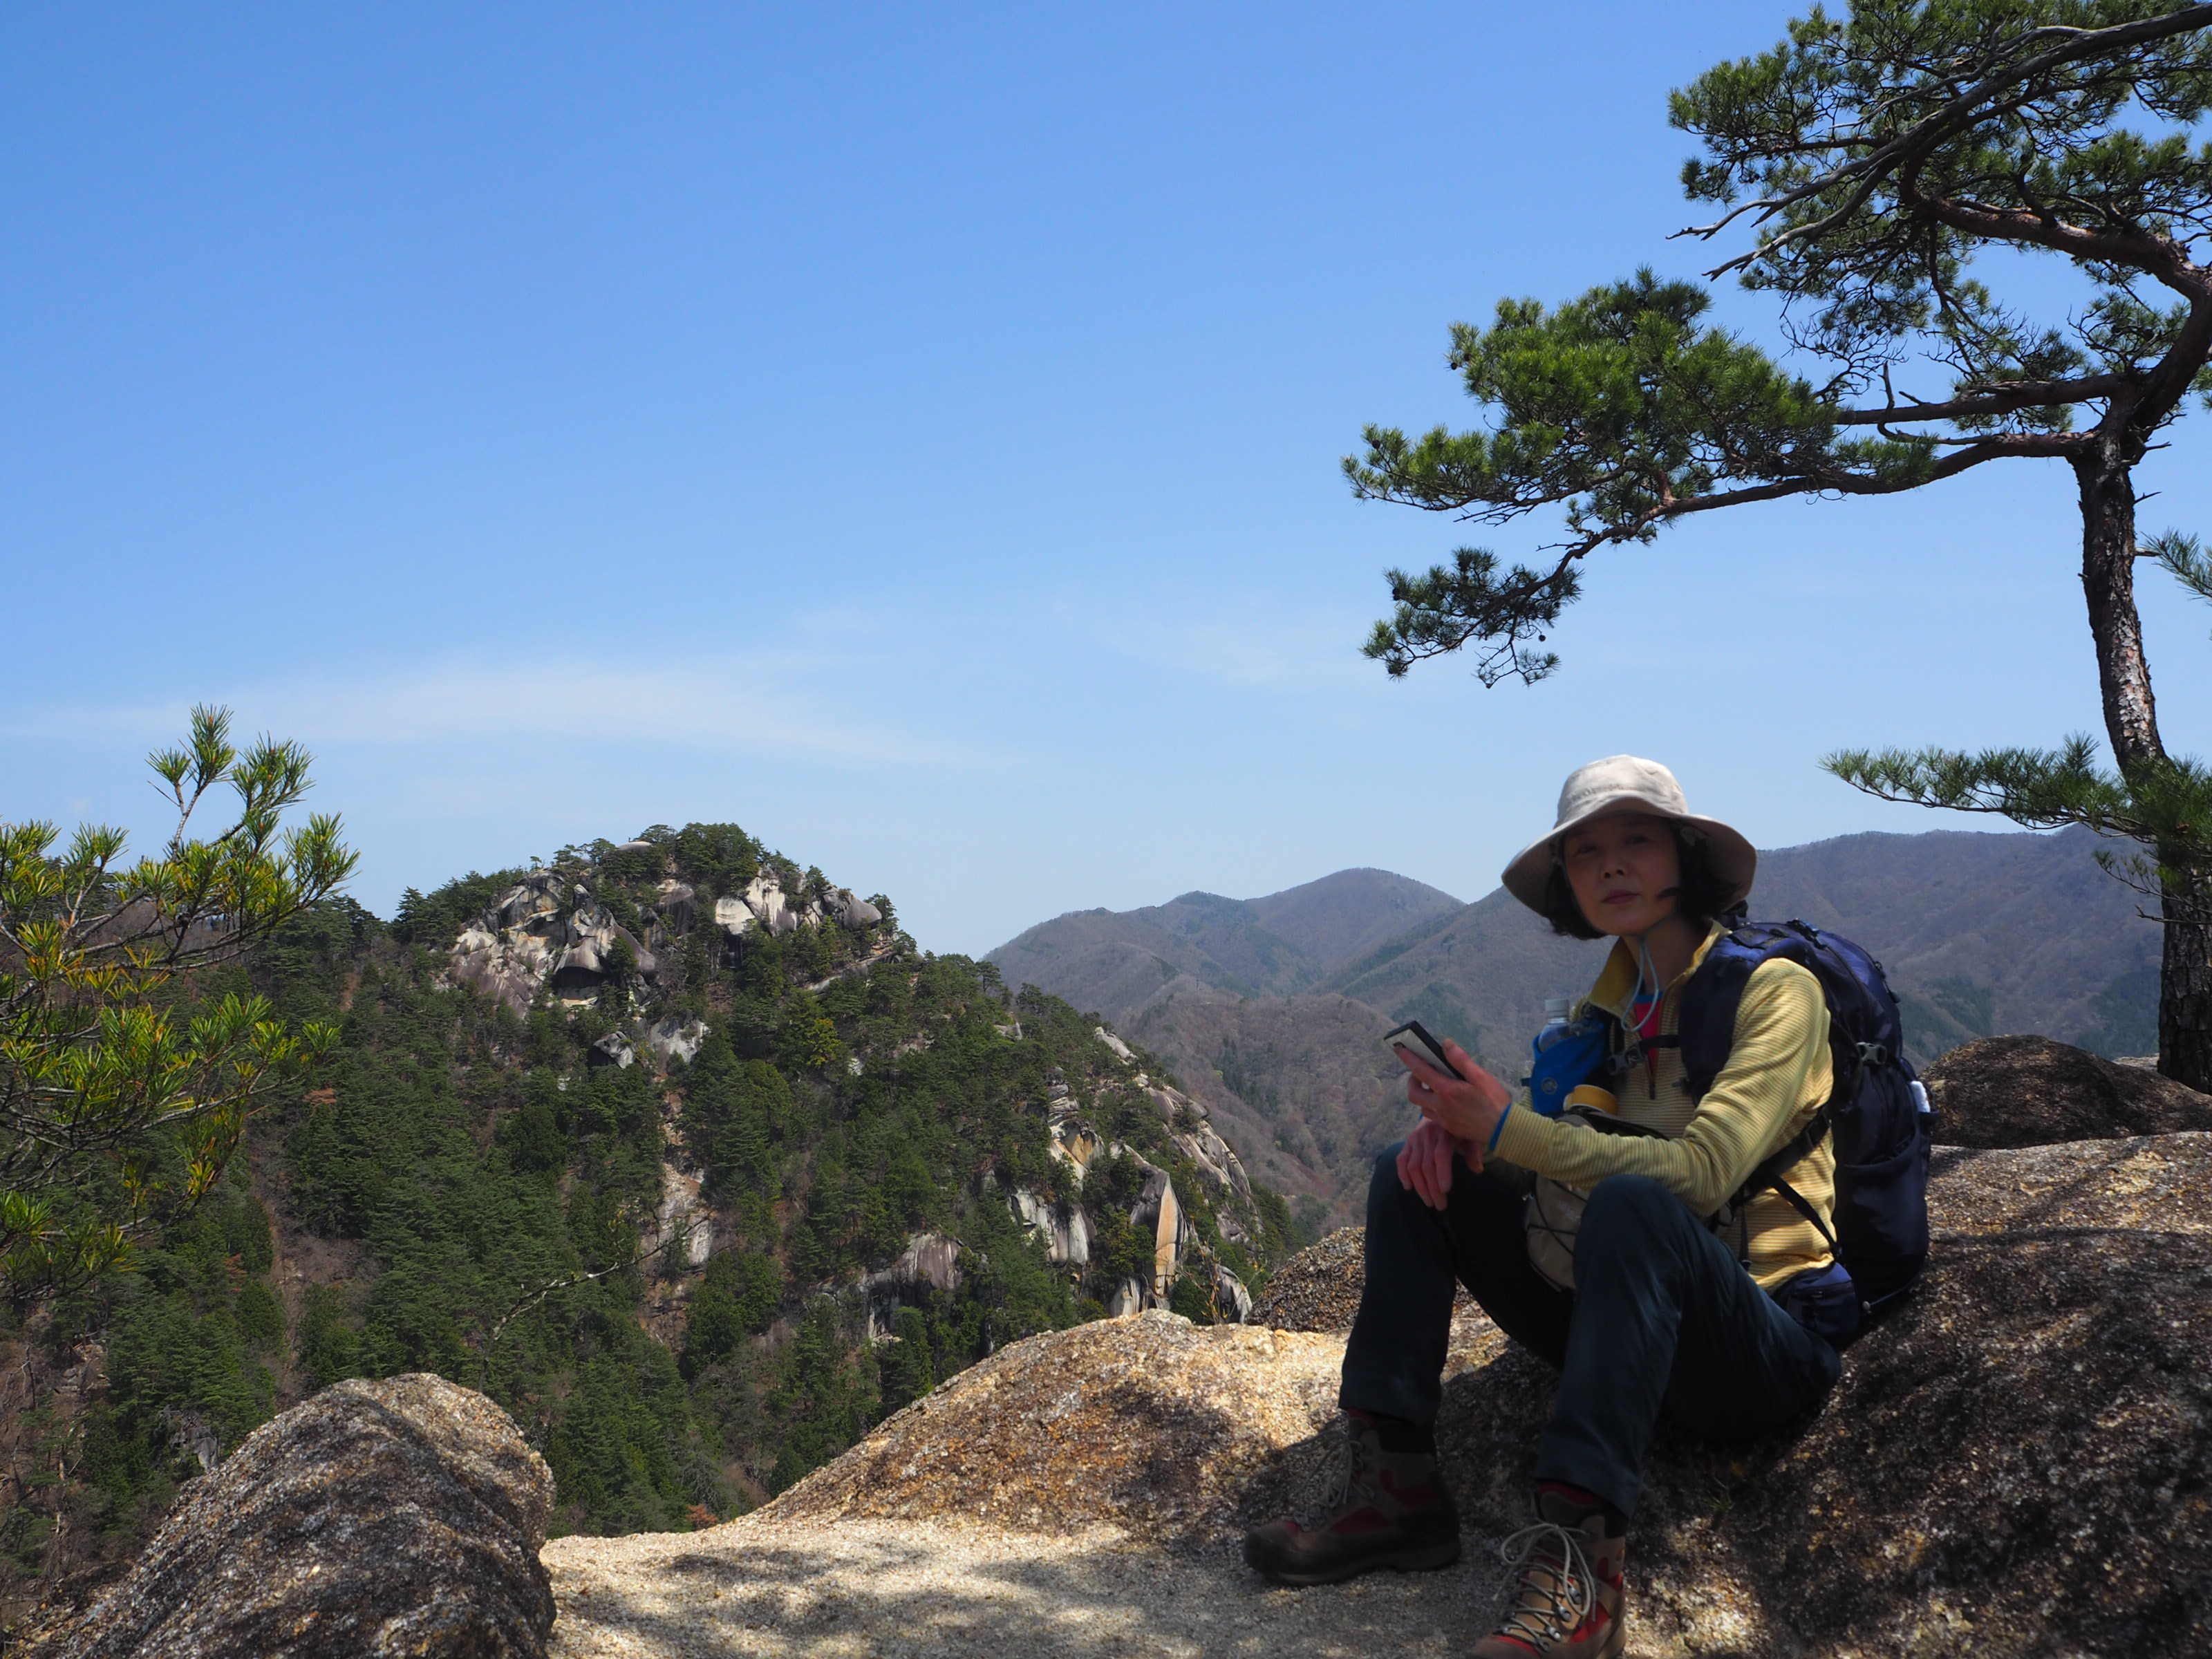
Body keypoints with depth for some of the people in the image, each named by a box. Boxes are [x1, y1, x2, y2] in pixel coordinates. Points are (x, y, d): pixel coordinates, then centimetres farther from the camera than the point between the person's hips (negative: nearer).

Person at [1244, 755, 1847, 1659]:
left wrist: (1506, 1127, -25)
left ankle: (1580, 1565, -41)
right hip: (1638, 1323, 7)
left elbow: (1700, 1172, -24)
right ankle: (1392, 1487, -11)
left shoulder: (1774, 989, -10)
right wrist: (1456, 1125, -15)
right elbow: (1535, 1150, 8)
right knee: (1414, 1174, -3)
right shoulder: (1611, 1004, 10)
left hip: (1769, 1340, -6)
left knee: (1632, 1202, -37)